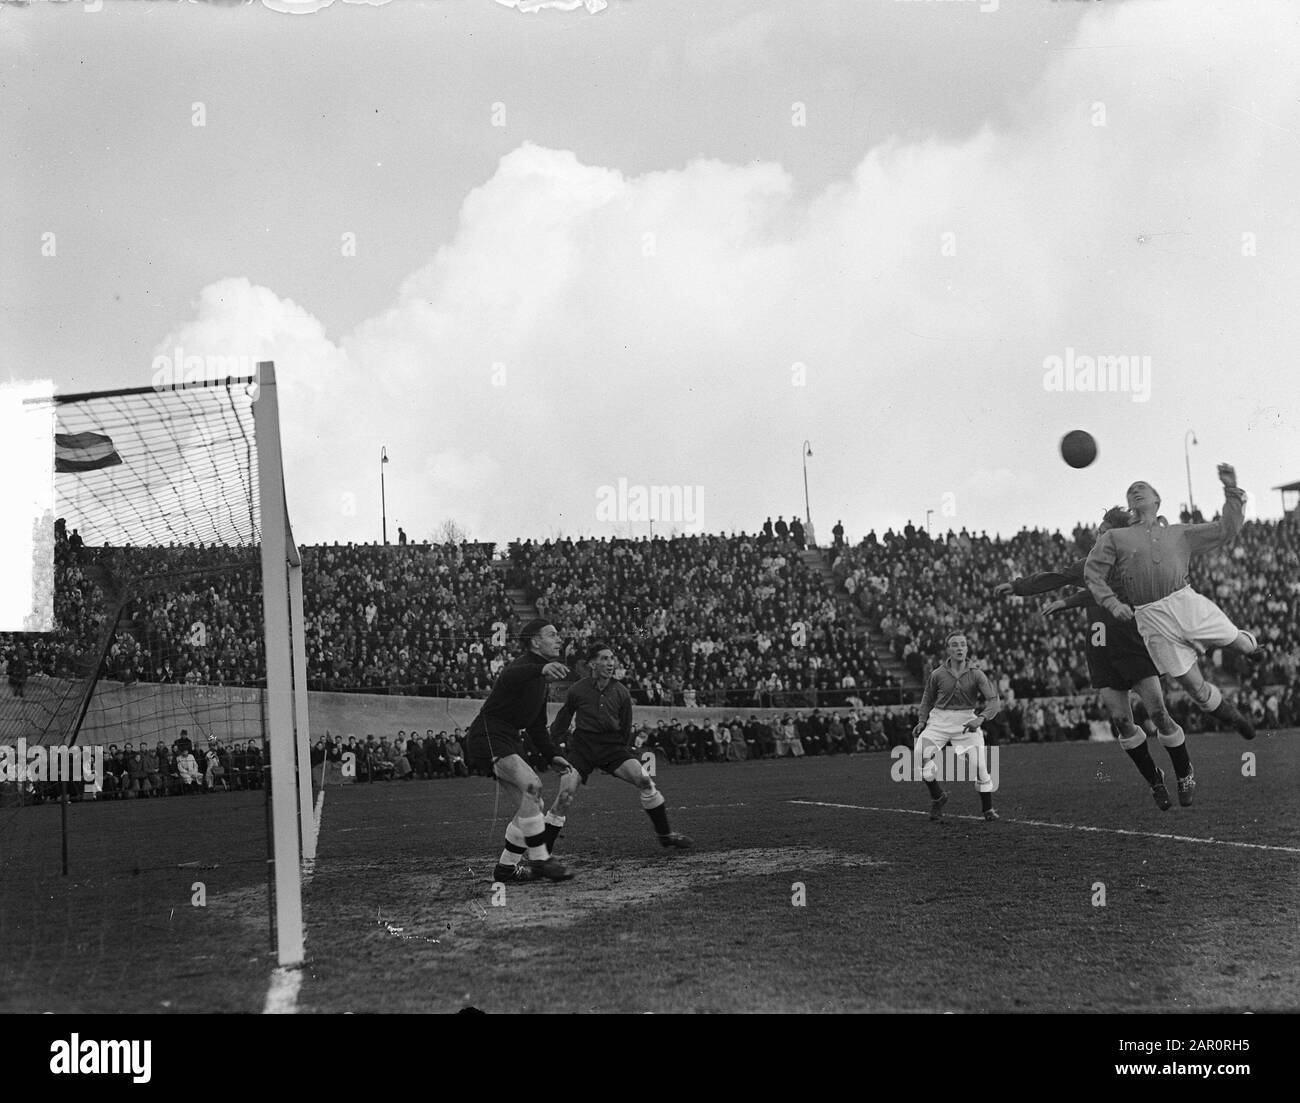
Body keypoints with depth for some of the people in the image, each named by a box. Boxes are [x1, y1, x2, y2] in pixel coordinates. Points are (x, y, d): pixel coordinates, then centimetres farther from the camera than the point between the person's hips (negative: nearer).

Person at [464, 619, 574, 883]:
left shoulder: (540, 679, 18)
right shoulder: (523, 662, -13)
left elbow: (537, 725, 27)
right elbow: (510, 677, -41)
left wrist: (551, 755, 16)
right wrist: (541, 668, -60)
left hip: (508, 740, 10)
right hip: (488, 735, -10)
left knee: (533, 804, 6)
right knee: (532, 785, -26)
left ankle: (506, 867, 14)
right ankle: (540, 860, -23)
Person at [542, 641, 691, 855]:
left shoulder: (621, 692, 1)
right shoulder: (577, 690, -5)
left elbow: (626, 729, 12)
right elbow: (562, 721, 9)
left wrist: (624, 753, 14)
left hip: (612, 745, 2)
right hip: (582, 747, -2)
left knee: (644, 780, -16)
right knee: (566, 794, -18)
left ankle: (665, 834, 0)